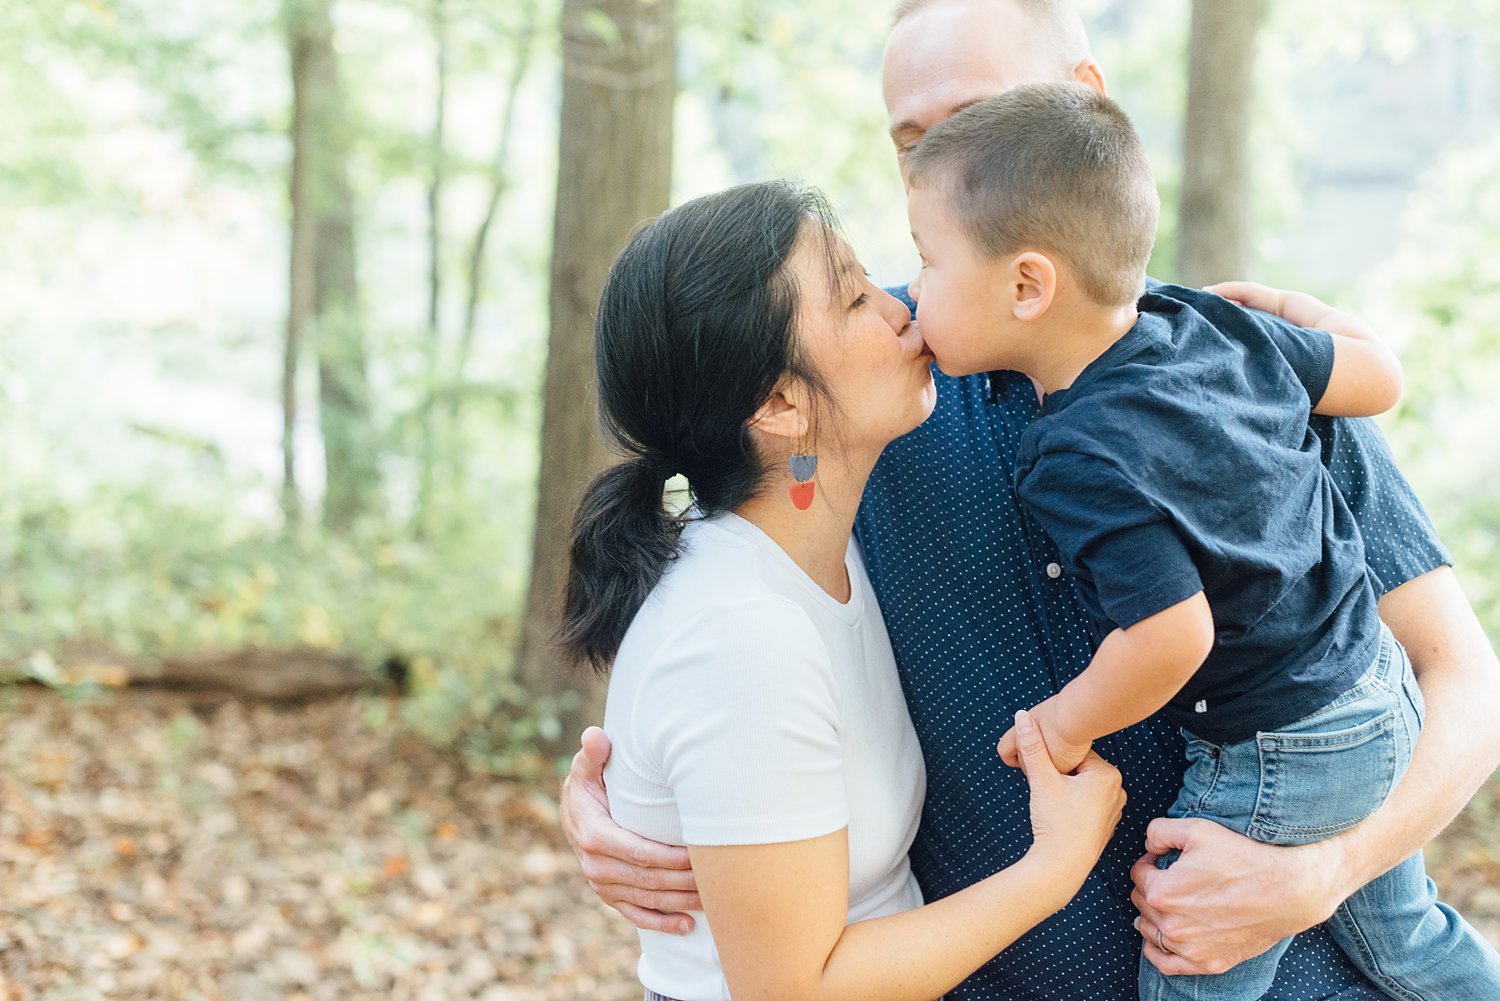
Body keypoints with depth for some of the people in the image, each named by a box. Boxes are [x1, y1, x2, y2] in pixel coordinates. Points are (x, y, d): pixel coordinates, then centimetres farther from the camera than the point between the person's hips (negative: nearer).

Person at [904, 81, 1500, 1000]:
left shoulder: (1082, 457, -29)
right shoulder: (1209, 322, -7)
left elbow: (1175, 633, -34)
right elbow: (1378, 377, 4)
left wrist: (1068, 721, -16)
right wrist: (1291, 308, 22)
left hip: (1282, 762, -8)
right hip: (1383, 694, 8)